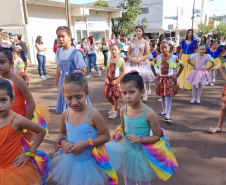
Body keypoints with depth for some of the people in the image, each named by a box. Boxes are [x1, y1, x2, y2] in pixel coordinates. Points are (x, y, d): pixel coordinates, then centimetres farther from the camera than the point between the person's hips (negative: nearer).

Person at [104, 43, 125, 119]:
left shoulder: (121, 60, -12)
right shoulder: (109, 60, 4)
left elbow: (123, 72, -13)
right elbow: (107, 70, 9)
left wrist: (116, 80, -17)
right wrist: (106, 78, -6)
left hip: (117, 79, -5)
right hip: (109, 79, 5)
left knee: (116, 96, 2)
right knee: (107, 94, 9)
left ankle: (115, 111, 19)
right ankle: (114, 106, 36)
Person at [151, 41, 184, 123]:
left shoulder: (174, 58, -9)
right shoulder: (157, 58, -3)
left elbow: (182, 65, 2)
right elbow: (152, 66, 13)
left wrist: (177, 76, -3)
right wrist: (155, 75, 6)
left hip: (170, 79, -3)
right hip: (161, 79, 3)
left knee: (168, 97, -8)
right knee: (162, 96, 12)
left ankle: (167, 116, -9)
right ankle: (164, 111, 29)